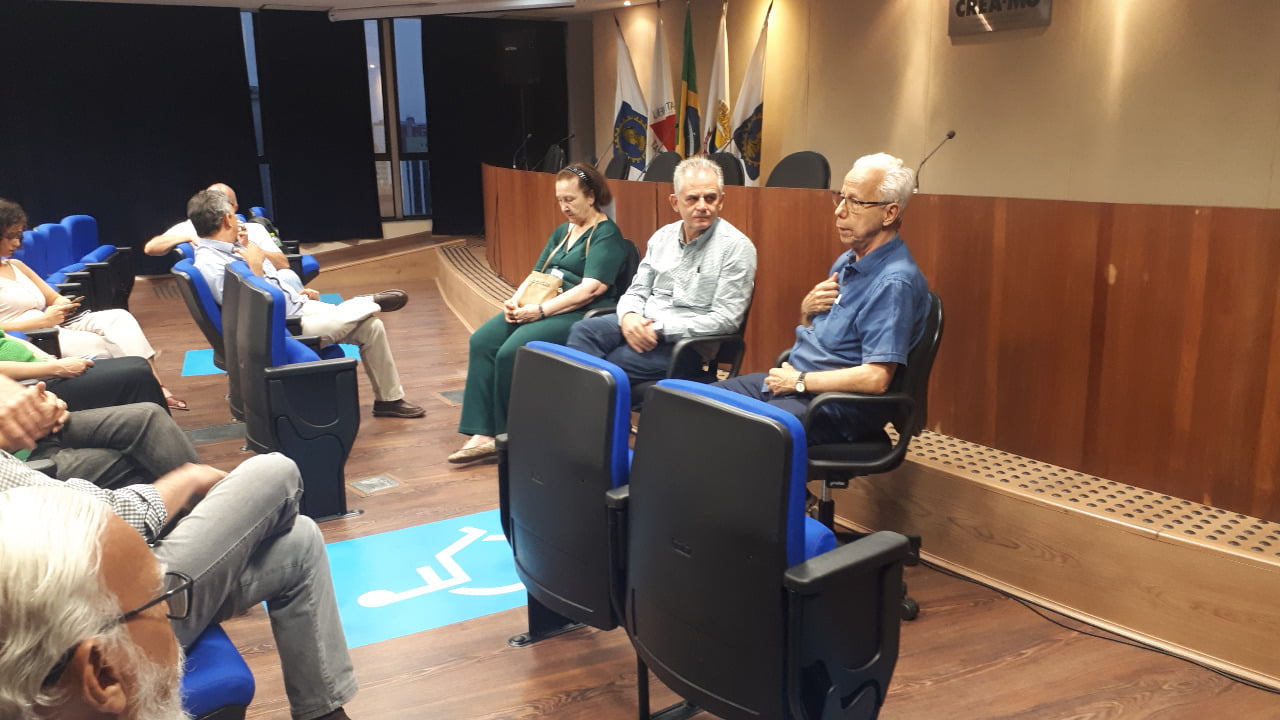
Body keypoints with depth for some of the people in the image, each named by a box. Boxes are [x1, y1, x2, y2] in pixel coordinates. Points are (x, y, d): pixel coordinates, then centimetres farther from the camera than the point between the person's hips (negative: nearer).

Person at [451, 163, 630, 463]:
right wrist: (515, 301, -1)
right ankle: (483, 434, -18)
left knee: (511, 351, -28)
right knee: (482, 341, -15)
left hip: (578, 313, -8)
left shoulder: (606, 234, -5)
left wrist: (540, 310, -21)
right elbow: (536, 275, 21)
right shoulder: (561, 232, 22)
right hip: (537, 309, 8)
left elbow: (591, 288, -17)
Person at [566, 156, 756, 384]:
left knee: (612, 362, -25)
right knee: (583, 331, -19)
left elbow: (726, 319, -14)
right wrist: (628, 316, -9)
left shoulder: (737, 246, -8)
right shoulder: (663, 236, 12)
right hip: (642, 324, 6)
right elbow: (637, 290, 17)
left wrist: (660, 329, -18)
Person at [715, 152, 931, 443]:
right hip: (790, 379, 9)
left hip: (838, 408, -9)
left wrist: (799, 381, -16)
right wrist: (807, 311, -2)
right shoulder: (847, 261, 11)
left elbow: (876, 378, -27)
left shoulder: (893, 282, -20)